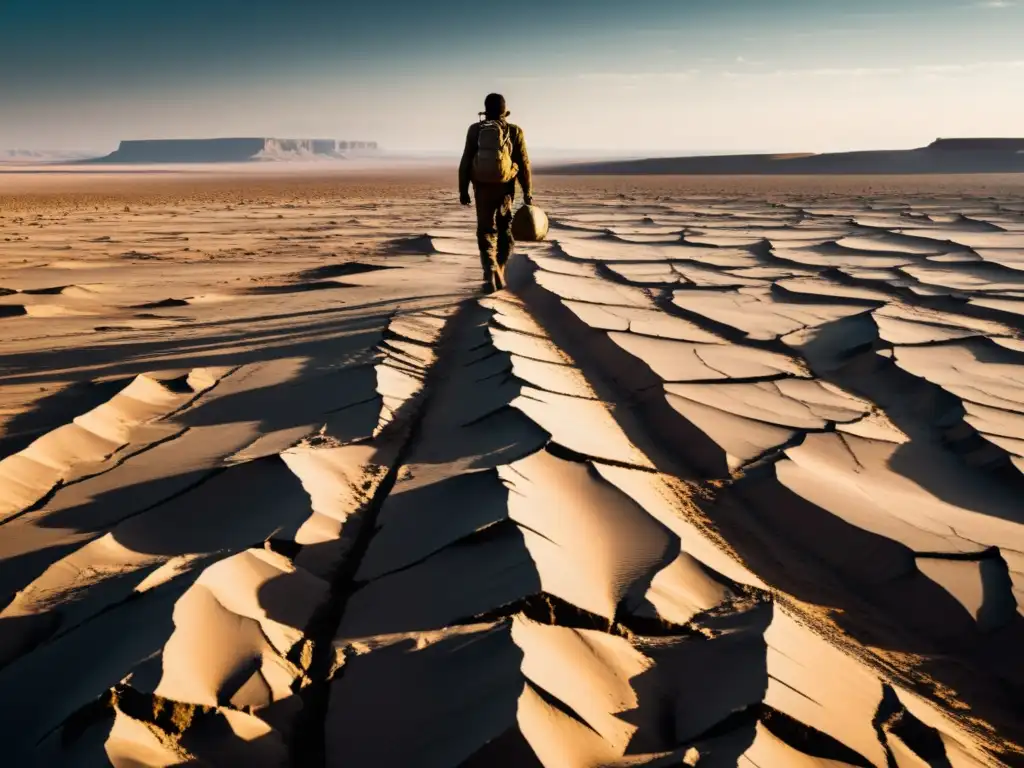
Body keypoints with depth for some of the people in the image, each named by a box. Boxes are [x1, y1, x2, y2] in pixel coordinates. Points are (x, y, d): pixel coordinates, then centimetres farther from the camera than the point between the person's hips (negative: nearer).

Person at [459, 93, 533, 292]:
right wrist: (528, 193, 2)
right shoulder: (514, 131, -1)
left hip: (482, 188, 0)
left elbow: (465, 162, -1)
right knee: (505, 231, 17)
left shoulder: (475, 130, 1)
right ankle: (499, 272, 16)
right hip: (505, 188, 0)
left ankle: (490, 271, -14)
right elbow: (524, 164, -3)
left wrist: (463, 190, 5)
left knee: (486, 231, 7)